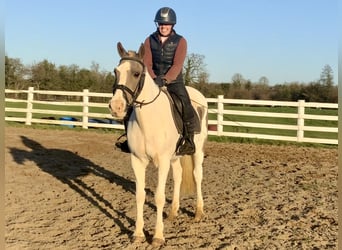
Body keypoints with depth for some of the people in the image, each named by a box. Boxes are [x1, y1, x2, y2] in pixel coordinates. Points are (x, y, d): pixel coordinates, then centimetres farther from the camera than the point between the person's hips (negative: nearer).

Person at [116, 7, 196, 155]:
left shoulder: (180, 41, -5)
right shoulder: (150, 41, 3)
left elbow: (177, 65, -15)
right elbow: (146, 64, -2)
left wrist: (164, 80, -29)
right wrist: (154, 80, -19)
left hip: (174, 82, -3)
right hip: (153, 80, 3)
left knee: (187, 109, -26)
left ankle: (189, 140, -12)